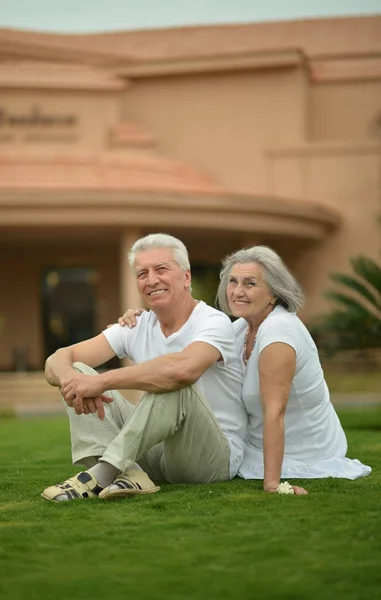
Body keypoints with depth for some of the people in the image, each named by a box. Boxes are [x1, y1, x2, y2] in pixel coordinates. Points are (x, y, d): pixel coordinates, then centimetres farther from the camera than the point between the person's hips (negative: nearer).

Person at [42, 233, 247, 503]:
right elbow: (57, 360, -2)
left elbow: (182, 369, -38)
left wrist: (101, 381, -32)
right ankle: (128, 474, -26)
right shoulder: (136, 328, 5)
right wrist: (71, 380, -28)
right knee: (77, 372, -5)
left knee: (173, 385, -35)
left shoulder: (214, 323, -14)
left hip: (214, 457, -6)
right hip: (157, 451, 7)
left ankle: (101, 475, -30)